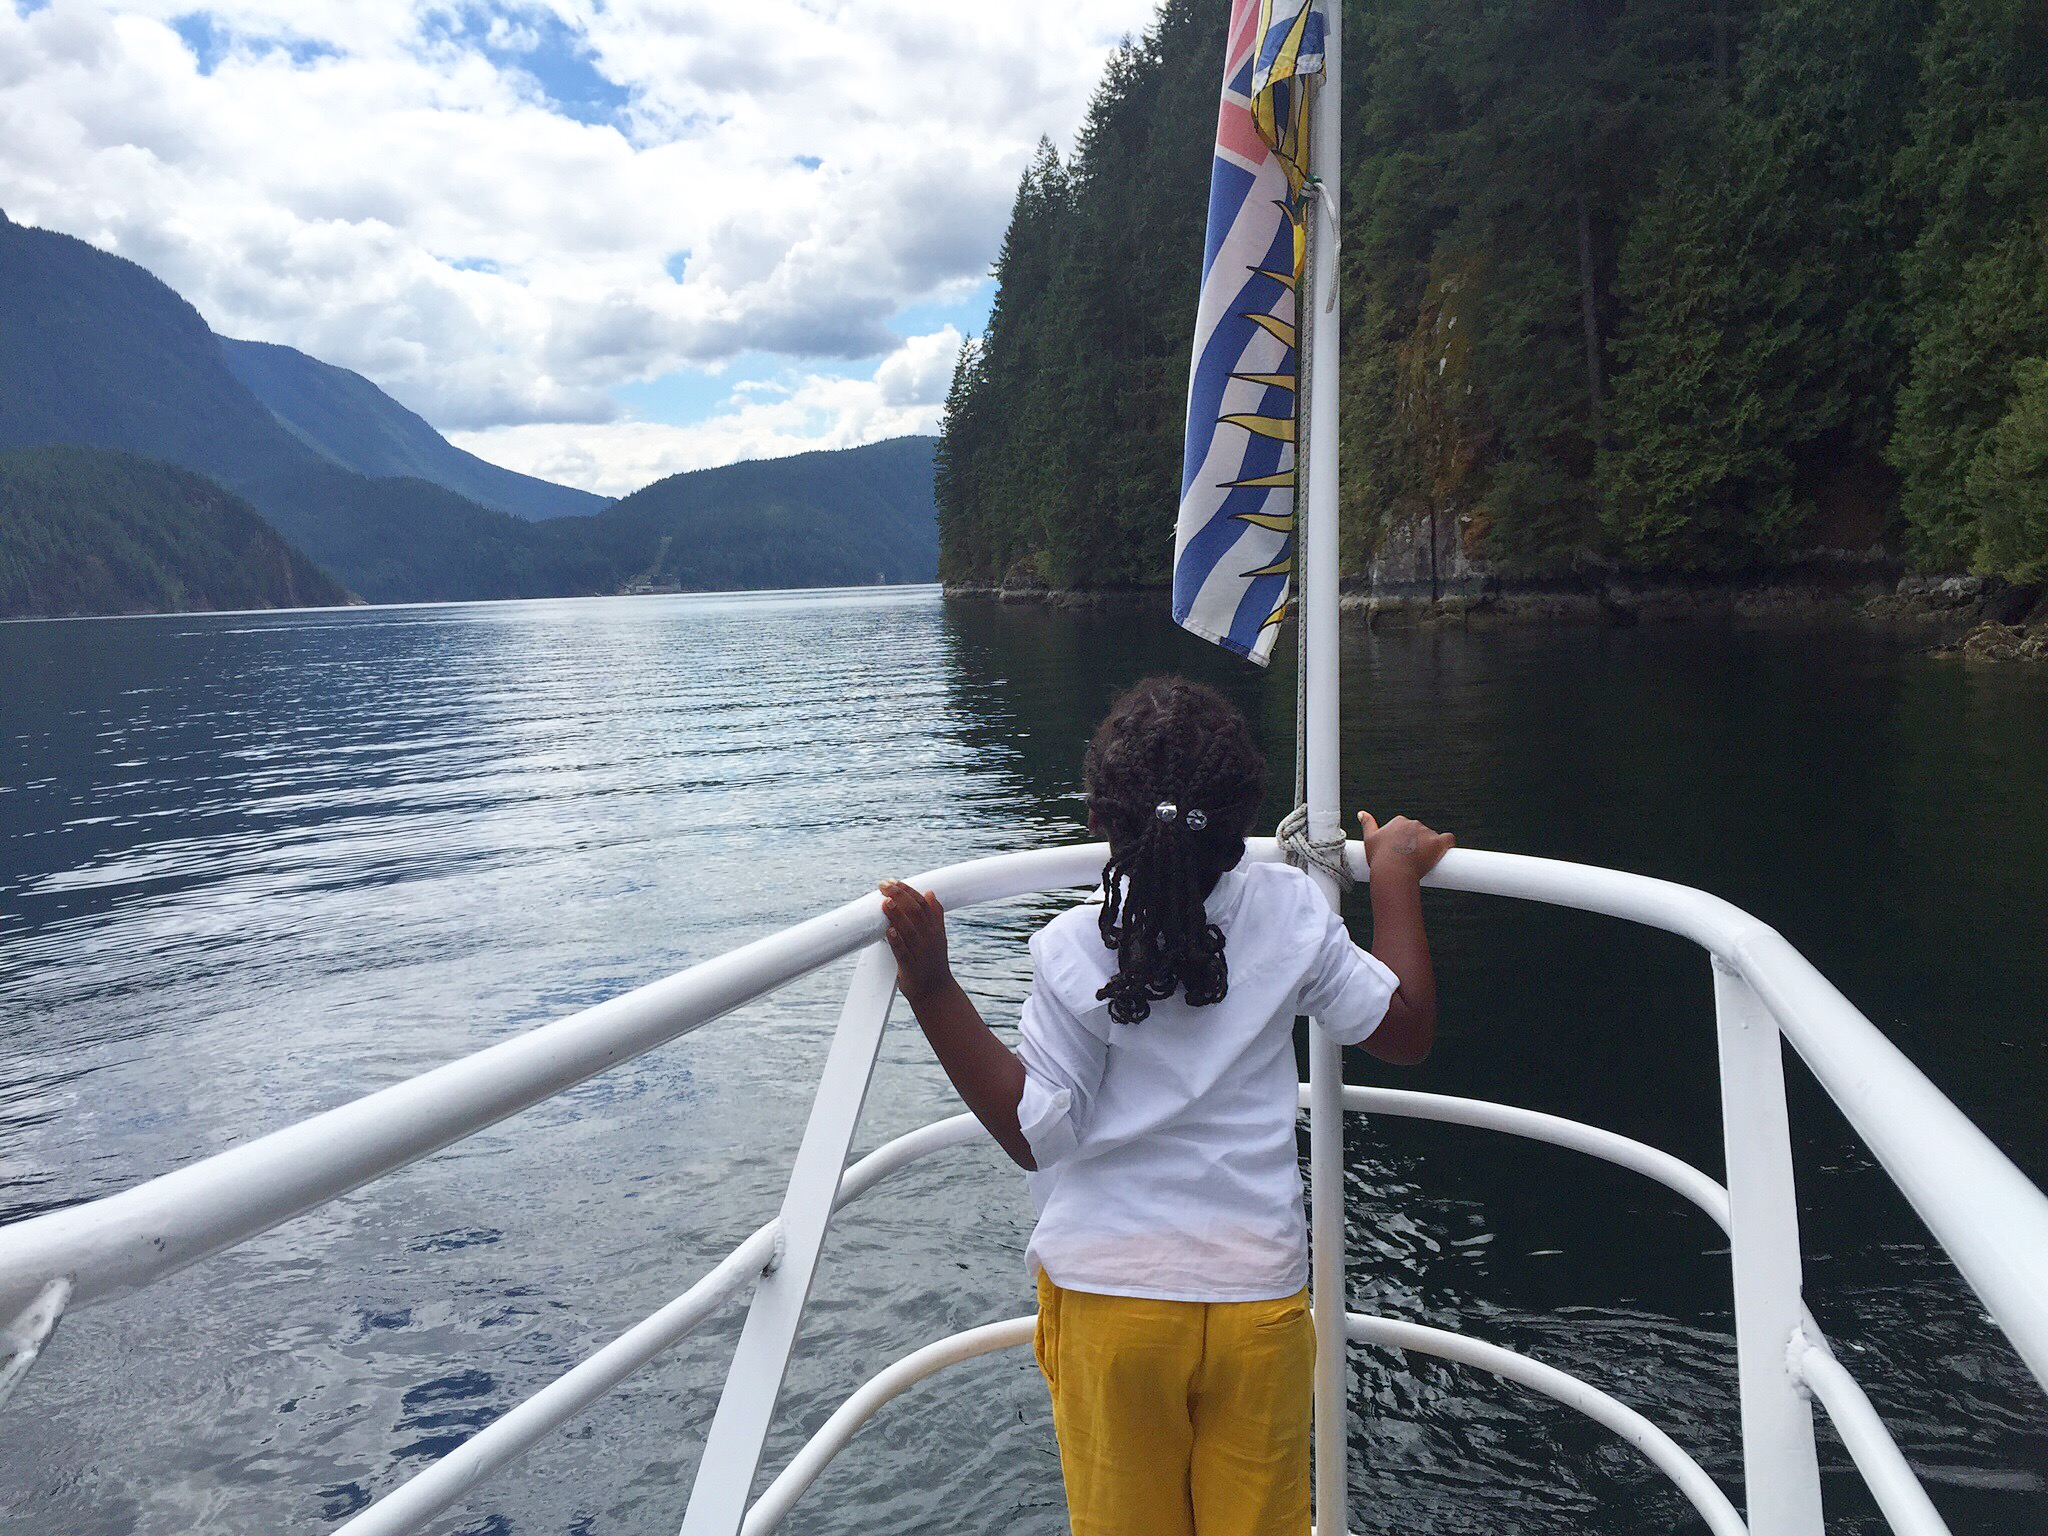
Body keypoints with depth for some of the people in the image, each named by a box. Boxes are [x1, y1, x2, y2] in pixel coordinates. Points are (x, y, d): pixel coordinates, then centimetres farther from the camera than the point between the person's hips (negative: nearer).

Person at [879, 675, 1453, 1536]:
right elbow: (1405, 1028, 5)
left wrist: (934, 994, -14)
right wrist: (1396, 876, 15)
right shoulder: (1291, 914, -9)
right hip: (1258, 1292, 2)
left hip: (1108, 1295, -1)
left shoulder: (1072, 950, -16)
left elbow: (1033, 1133, -11)